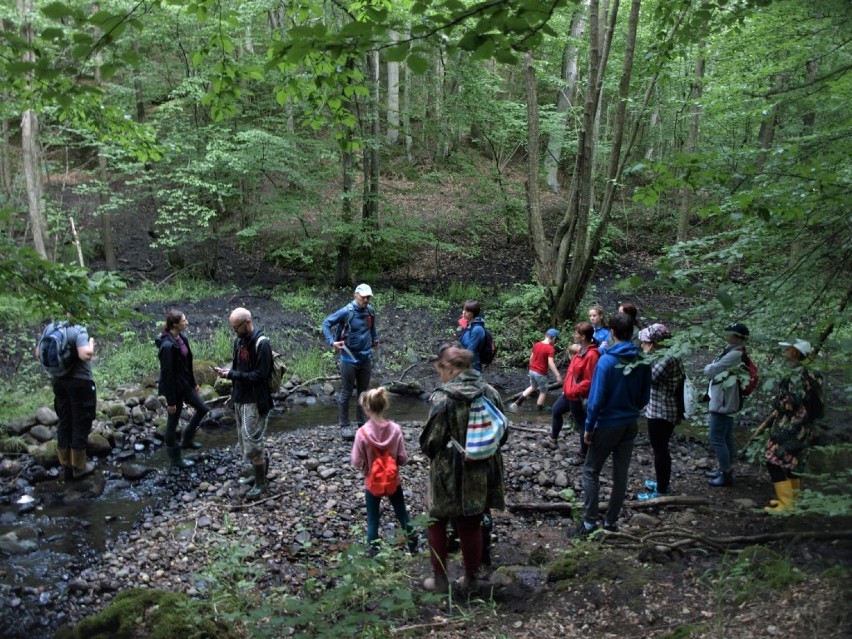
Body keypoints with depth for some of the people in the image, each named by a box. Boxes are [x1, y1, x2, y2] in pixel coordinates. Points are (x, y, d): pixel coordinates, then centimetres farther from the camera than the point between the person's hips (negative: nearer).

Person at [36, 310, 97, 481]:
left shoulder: (49, 328, 3)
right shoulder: (79, 331, -19)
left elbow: (38, 354, 10)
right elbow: (85, 355, -31)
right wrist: (91, 344, -14)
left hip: (58, 381, 7)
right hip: (80, 382, -7)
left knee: (64, 422, 16)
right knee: (80, 423, 7)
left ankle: (66, 466, 25)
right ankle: (78, 467, 17)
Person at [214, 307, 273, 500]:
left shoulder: (261, 343, -19)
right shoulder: (238, 340, 7)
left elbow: (260, 375, -23)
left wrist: (232, 375, -23)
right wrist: (227, 371, 0)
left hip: (256, 401, -8)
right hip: (240, 398, 8)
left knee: (252, 442, -5)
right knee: (244, 440, 16)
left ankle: (261, 484, 8)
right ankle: (261, 465, 36)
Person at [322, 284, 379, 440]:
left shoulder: (370, 311, 1)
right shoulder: (347, 311, -15)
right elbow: (326, 323, -11)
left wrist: (375, 338, 17)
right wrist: (332, 342, -22)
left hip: (366, 357, 5)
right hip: (349, 358, -5)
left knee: (363, 391, 14)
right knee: (346, 393, 2)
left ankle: (363, 422, 25)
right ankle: (344, 425, 10)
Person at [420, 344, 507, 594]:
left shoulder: (443, 397, -21)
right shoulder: (490, 393, -5)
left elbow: (430, 441, -16)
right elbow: (502, 435, 4)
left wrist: (430, 452, 6)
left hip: (448, 473, -5)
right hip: (482, 473, 5)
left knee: (437, 523, 17)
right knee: (472, 525, 20)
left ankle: (440, 579, 25)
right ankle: (471, 578, 33)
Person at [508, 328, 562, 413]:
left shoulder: (536, 344, 2)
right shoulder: (550, 349, -18)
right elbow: (551, 363, -25)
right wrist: (558, 376, -26)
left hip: (532, 371, 7)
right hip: (541, 373, -7)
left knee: (533, 387, 27)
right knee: (543, 391, 12)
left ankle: (517, 403, 19)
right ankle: (540, 410, 19)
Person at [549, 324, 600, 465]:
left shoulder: (591, 355, -26)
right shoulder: (582, 350, 4)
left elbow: (589, 381, -27)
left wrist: (574, 390, -22)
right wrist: (568, 388, 15)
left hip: (578, 396, -10)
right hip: (569, 393, 10)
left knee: (582, 424, 5)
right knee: (556, 411, 26)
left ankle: (583, 455, 20)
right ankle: (553, 438, 48)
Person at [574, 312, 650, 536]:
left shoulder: (607, 360, -18)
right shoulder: (642, 362, -3)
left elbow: (596, 398, -17)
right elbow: (645, 396, 6)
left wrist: (589, 427, -8)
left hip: (607, 425, -5)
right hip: (631, 425, 5)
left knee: (591, 471, 7)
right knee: (621, 474, 13)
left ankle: (590, 522, 6)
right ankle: (611, 522, 21)